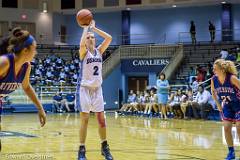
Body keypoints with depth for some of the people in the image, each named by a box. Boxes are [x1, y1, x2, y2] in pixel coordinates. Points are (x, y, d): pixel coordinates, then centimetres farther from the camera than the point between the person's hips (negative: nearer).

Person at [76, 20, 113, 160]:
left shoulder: (99, 51, 8)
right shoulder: (83, 52, -5)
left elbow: (109, 38, -4)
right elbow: (81, 44, -28)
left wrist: (94, 28, -4)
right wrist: (86, 28, -18)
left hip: (97, 89, 5)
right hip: (85, 88, -5)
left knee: (101, 119, 7)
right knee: (84, 119, -4)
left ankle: (105, 148, 18)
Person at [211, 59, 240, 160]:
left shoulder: (232, 78, -28)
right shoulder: (214, 79, -12)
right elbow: (213, 92, 8)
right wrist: (218, 105, 6)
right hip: (227, 106, 5)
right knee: (226, 128, 0)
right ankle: (231, 152, 12)